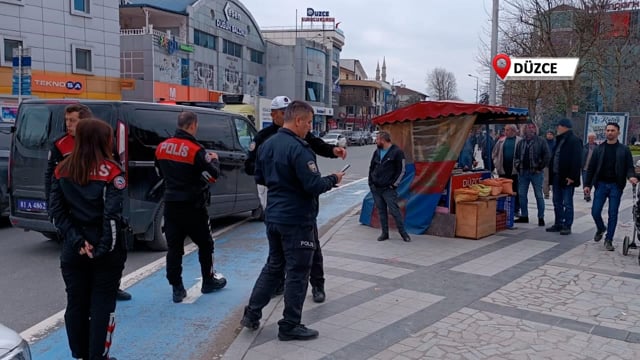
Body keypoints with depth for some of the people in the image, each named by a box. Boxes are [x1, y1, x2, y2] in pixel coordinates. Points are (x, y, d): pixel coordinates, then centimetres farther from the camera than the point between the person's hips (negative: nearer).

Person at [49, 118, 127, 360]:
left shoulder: (62, 171, 4)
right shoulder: (110, 170, -11)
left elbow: (57, 212, 0)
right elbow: (113, 214, -18)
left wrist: (77, 241, -4)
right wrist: (106, 247, -14)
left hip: (72, 250, 5)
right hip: (104, 250, -4)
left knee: (76, 304, 15)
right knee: (102, 305, 6)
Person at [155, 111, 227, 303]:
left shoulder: (162, 147, 2)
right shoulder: (196, 150, -17)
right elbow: (213, 175, -12)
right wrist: (214, 160, 5)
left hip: (171, 204, 5)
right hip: (193, 206, -5)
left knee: (174, 247, 8)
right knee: (205, 244, 14)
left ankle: (177, 288, 10)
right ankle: (208, 281, 25)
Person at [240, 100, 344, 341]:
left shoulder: (267, 144, 7)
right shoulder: (298, 148, -21)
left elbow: (260, 178, 17)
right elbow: (314, 185, -23)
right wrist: (333, 179, -6)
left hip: (273, 216, 9)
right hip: (297, 220, -8)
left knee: (273, 265, 21)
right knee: (297, 272, 4)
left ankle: (252, 314, 23)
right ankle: (290, 326, 13)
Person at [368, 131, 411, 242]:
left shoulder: (397, 152, -7)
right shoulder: (376, 152, 12)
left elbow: (401, 170, -7)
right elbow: (371, 168, 20)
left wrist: (393, 184, -10)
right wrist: (371, 182, 10)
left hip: (388, 189, -6)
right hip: (375, 188, 6)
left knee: (394, 210, -6)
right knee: (381, 211, 9)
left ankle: (403, 232, 5)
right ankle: (384, 233, 16)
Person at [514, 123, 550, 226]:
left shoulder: (541, 141, -1)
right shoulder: (521, 143, 13)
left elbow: (547, 156, -7)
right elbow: (517, 156, 19)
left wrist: (540, 167, -11)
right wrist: (518, 167, 6)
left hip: (536, 172, -5)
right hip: (523, 172, 5)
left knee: (538, 195, -1)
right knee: (522, 195, 8)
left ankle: (541, 218, 5)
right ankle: (524, 216, 18)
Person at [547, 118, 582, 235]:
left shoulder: (574, 141, -12)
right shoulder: (560, 140, 16)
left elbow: (576, 160, -18)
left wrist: (571, 176, -22)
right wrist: (552, 174, 14)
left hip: (567, 178, -9)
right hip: (556, 176, 9)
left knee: (567, 203, -1)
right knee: (557, 202, 14)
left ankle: (567, 226, 5)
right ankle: (558, 224, 22)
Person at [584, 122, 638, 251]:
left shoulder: (624, 150, 4)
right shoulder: (599, 149, 6)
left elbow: (629, 167, 3)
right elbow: (591, 168, 7)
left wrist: (631, 176, -19)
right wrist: (587, 184, 3)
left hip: (616, 186, -1)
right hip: (601, 184, 1)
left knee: (613, 214, 1)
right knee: (595, 212, -2)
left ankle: (608, 240, 11)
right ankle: (601, 228, 29)